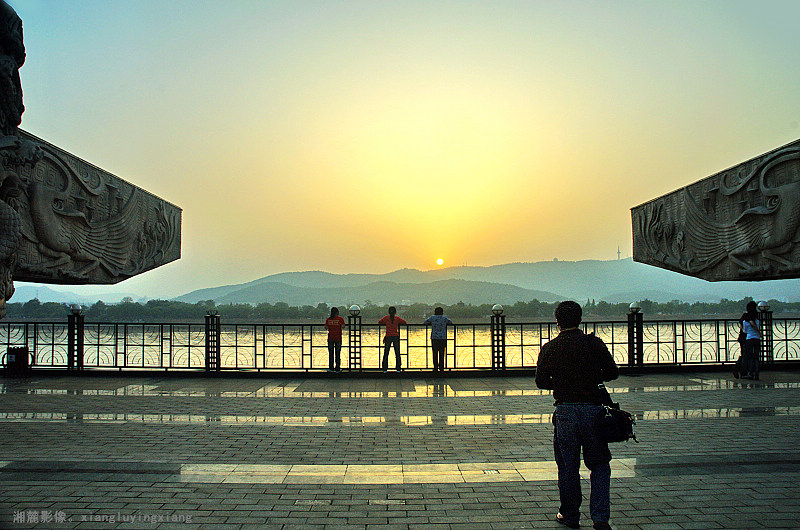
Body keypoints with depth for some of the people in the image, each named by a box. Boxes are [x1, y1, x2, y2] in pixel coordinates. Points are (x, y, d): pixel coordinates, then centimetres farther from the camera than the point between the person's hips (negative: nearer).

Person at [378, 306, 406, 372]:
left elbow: (379, 322, 12)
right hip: (396, 337, 0)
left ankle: (385, 369, 1)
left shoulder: (386, 318, 3)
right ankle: (398, 369, 3)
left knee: (386, 353, 5)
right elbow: (405, 322, 8)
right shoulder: (397, 318, 2)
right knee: (397, 353, 6)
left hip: (388, 337, 0)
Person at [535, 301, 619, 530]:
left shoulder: (549, 348, -2)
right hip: (593, 410, 0)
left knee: (568, 467, 12)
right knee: (599, 465, 12)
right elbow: (613, 373, 5)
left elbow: (541, 381, 3)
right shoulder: (594, 343, -2)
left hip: (565, 412, 0)